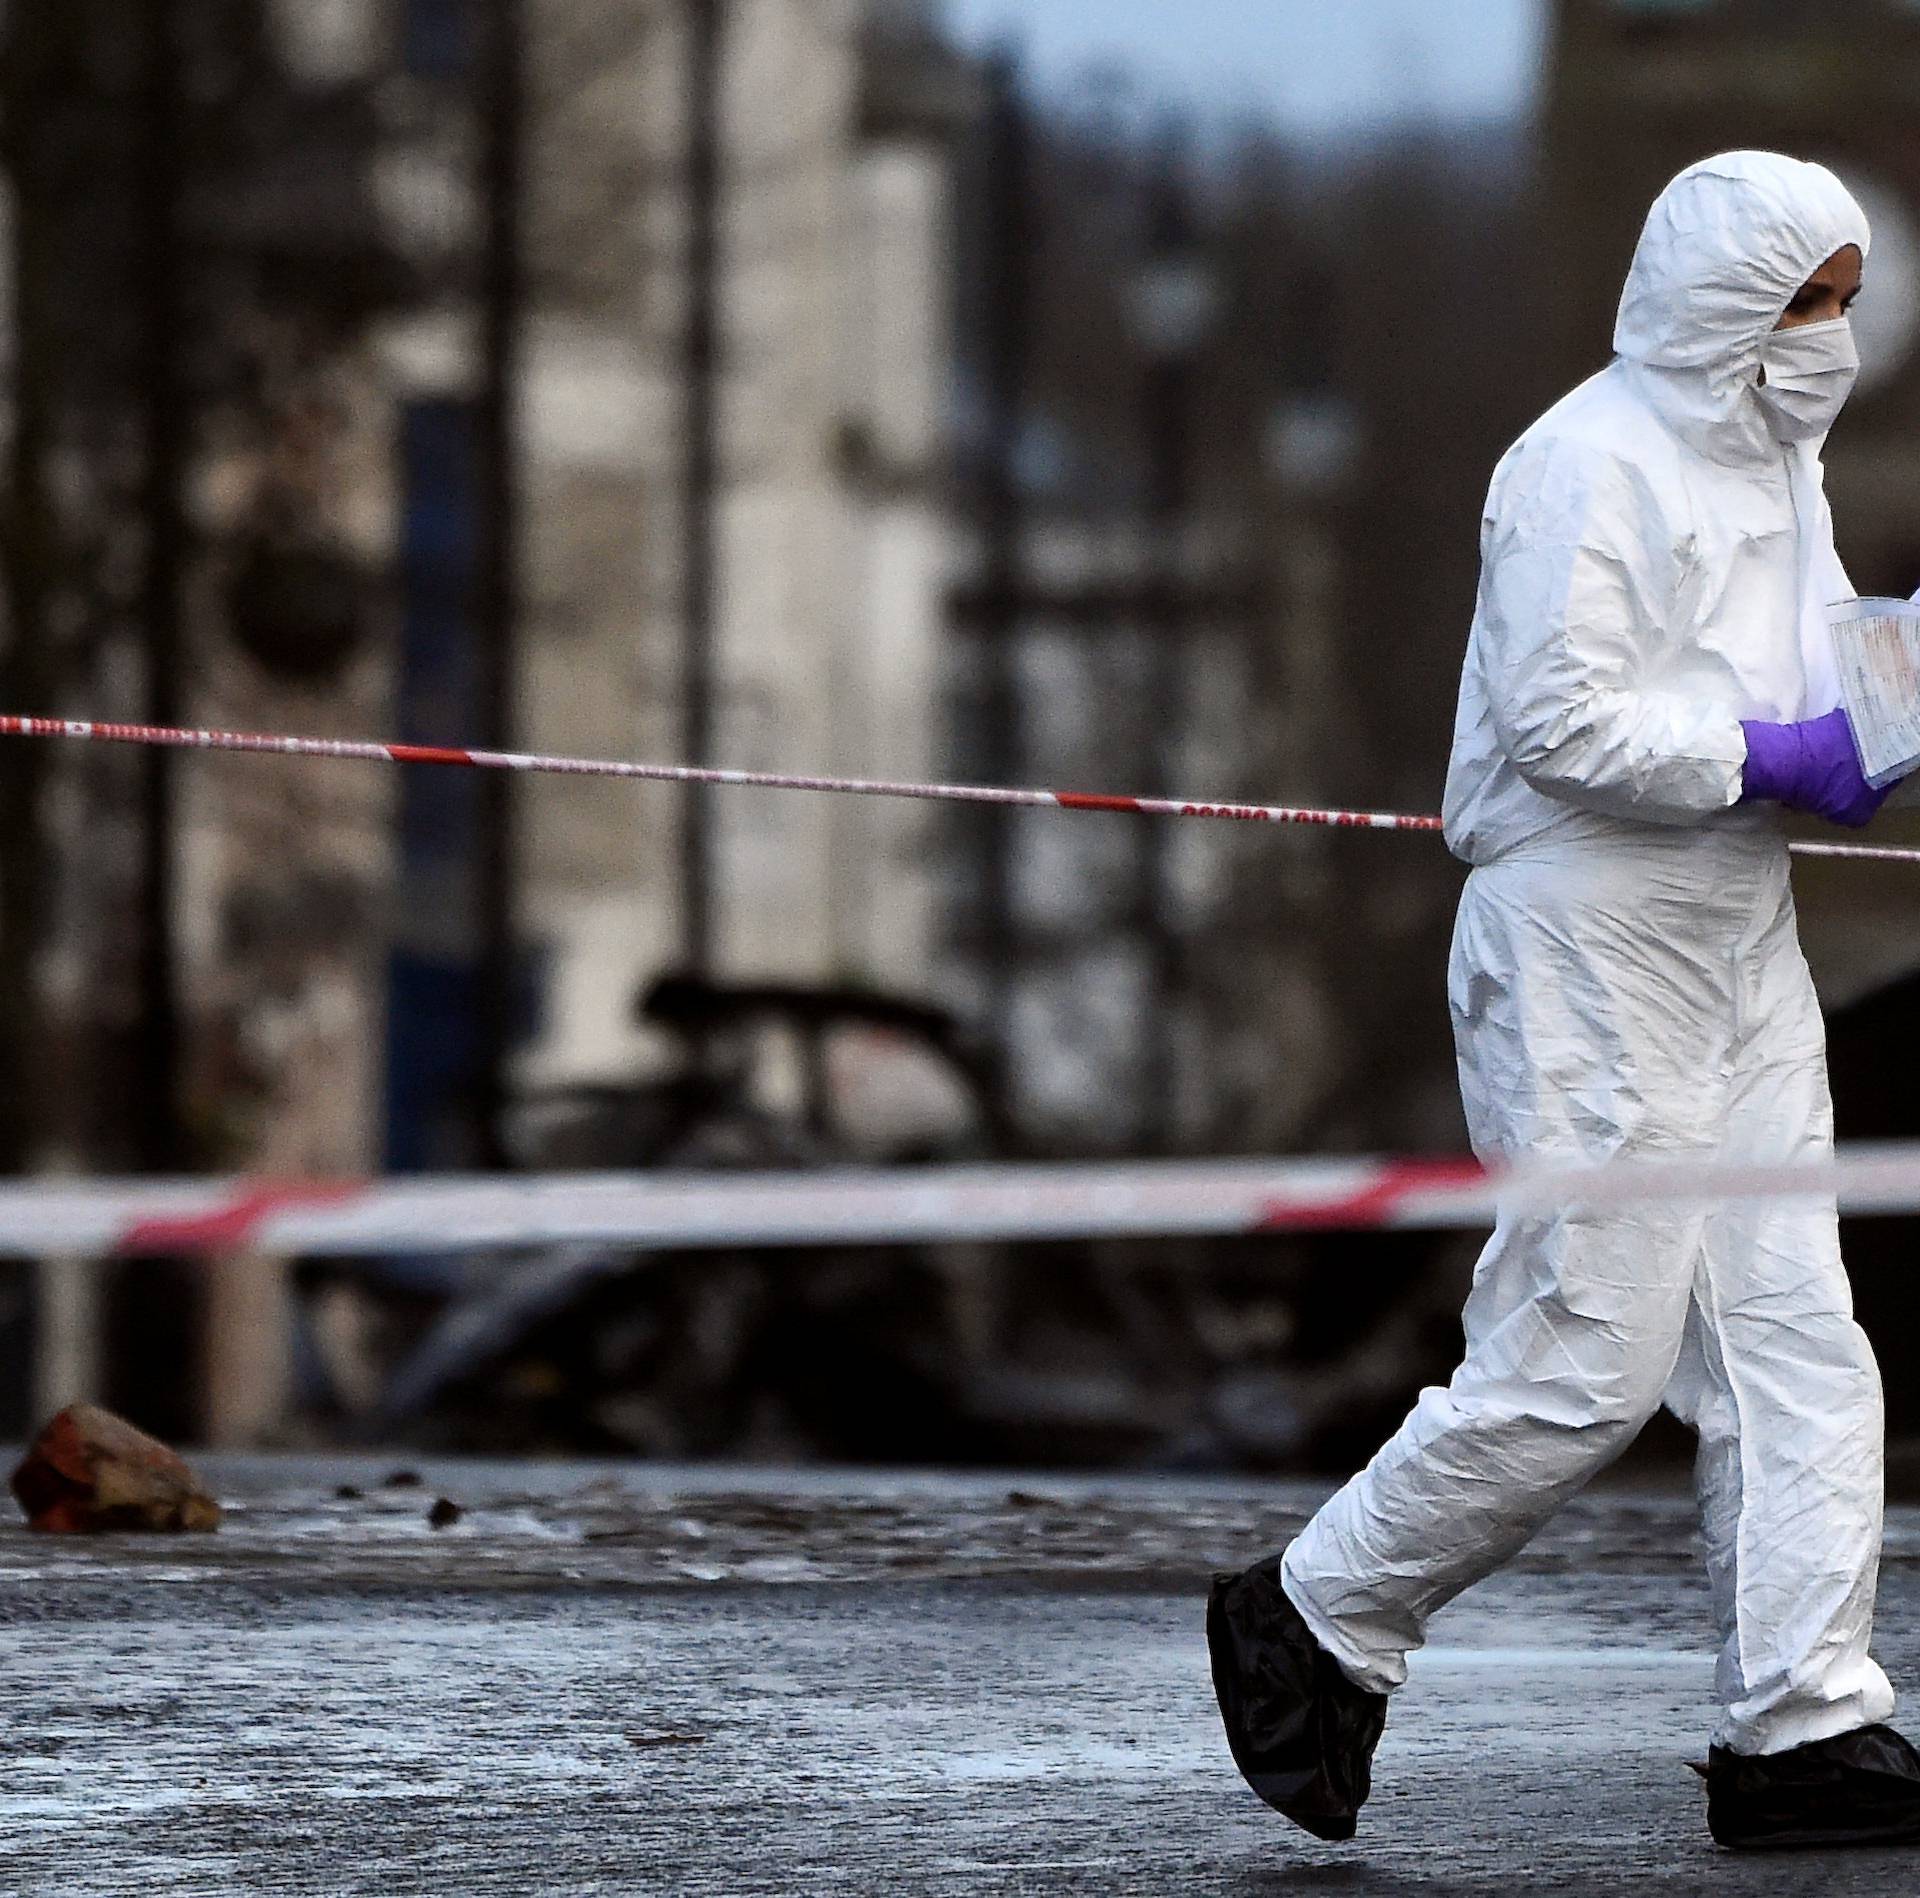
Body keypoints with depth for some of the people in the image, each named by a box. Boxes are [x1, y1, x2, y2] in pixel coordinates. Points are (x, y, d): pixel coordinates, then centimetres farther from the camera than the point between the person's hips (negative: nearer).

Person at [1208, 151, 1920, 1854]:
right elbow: (1564, 720, -21)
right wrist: (1773, 756, -20)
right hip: (1588, 950, -9)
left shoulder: (1773, 462, 17)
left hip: (1736, 947, 9)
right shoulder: (1589, 466, -13)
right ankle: (1312, 1624, 8)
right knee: (1586, 1362, -8)